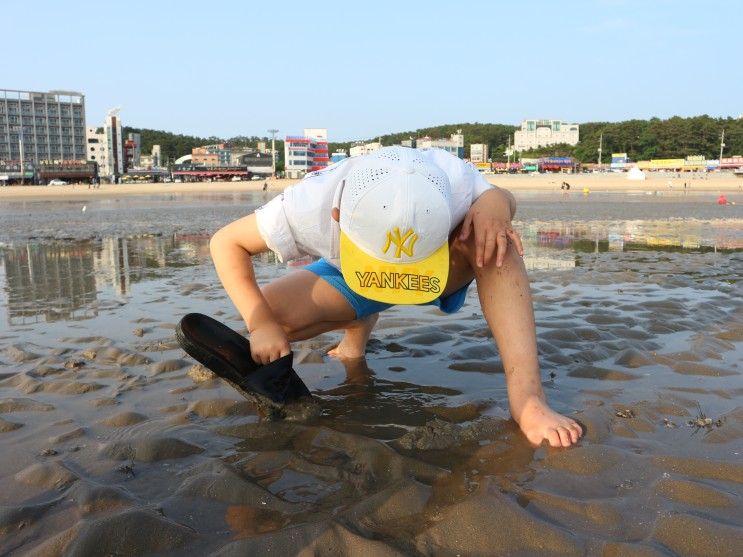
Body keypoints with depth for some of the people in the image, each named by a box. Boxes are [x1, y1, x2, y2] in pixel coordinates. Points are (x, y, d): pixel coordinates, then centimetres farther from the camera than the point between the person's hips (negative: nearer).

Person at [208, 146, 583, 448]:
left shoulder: (454, 182, -36)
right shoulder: (309, 207, -37)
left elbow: (496, 196, -11)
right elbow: (226, 243, -22)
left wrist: (496, 204, -37)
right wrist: (261, 324, -32)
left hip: (445, 271, -1)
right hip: (347, 283, 1)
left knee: (494, 236, -33)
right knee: (270, 313, -24)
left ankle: (526, 397, -36)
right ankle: (360, 324, 8)